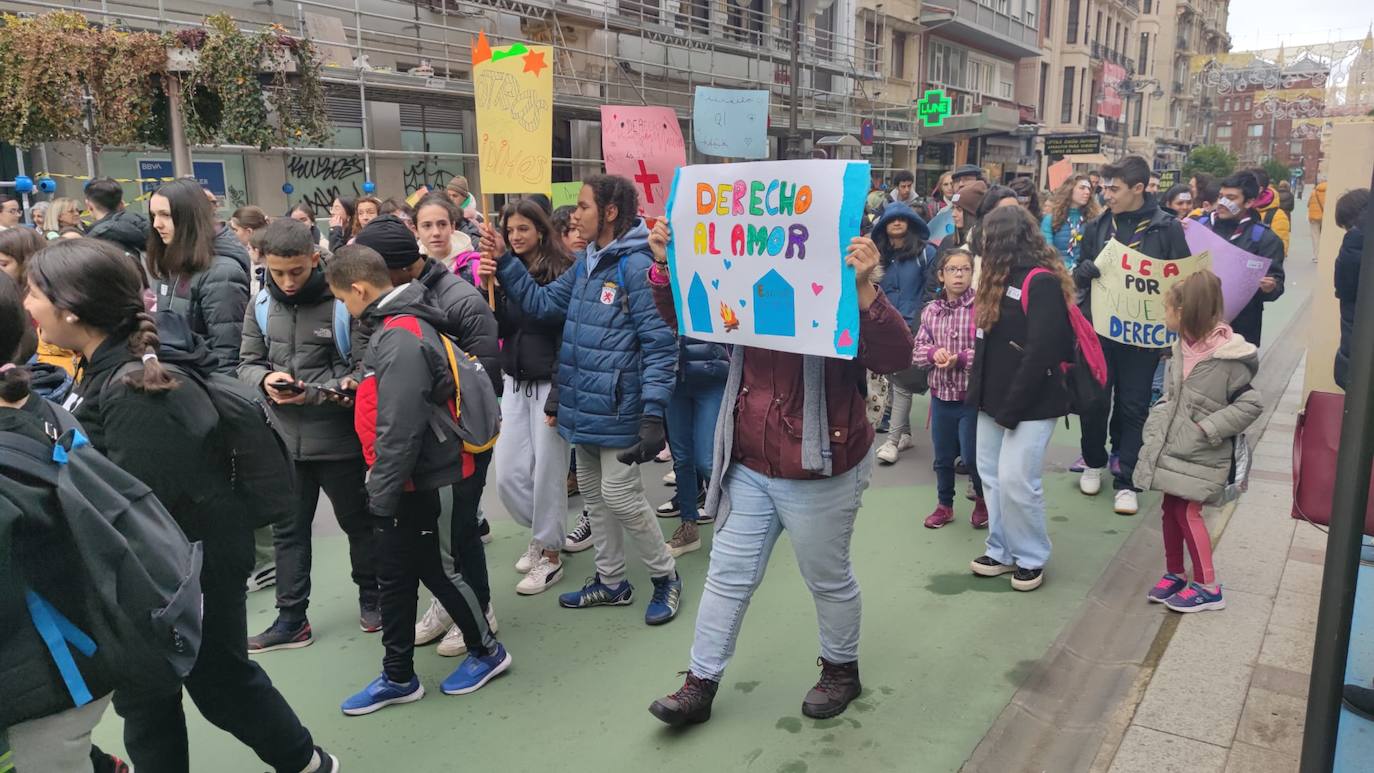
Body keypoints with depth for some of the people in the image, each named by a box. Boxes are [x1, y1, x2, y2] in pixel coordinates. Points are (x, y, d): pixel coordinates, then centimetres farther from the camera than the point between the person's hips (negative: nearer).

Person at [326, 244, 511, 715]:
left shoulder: (401, 339, -24)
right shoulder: (394, 328, 8)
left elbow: (399, 429, -26)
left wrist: (381, 494, -19)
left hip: (430, 484, -9)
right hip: (408, 484, 9)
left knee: (443, 571, 8)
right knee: (393, 580, 14)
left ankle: (487, 651, 29)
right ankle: (398, 677, 27)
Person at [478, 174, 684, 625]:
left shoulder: (636, 267, -16)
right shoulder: (585, 265, 11)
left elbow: (660, 344, -19)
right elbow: (541, 303, 15)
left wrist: (653, 413, -24)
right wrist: (503, 263, 5)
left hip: (617, 407, -9)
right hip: (583, 403, 9)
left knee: (620, 495, -2)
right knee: (593, 492, 17)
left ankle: (665, 576, 20)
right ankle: (611, 582, 32)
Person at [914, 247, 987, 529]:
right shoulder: (930, 311, 3)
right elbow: (917, 349, 4)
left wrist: (960, 359, -22)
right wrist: (934, 353, -16)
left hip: (973, 396, -4)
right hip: (941, 395, 5)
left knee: (973, 455, 3)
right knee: (943, 456, 16)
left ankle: (983, 500, 30)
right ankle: (945, 504, 34)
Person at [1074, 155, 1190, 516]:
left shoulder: (1166, 228, -4)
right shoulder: (1098, 226, 5)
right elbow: (1079, 275, 13)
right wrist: (1084, 270, -10)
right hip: (1099, 329, 3)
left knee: (1134, 407, 4)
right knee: (1095, 400, 9)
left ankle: (1126, 481, 13)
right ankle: (1094, 463, 31)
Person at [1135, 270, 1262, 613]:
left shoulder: (1228, 359, -17)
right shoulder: (1182, 348, 5)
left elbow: (1251, 405, -14)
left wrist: (1207, 429, -16)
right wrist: (1154, 425, 6)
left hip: (1199, 455, -7)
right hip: (1171, 448, 7)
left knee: (1187, 512, -5)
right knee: (1171, 509, 13)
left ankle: (1208, 587, 9)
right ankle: (1174, 574, 28)